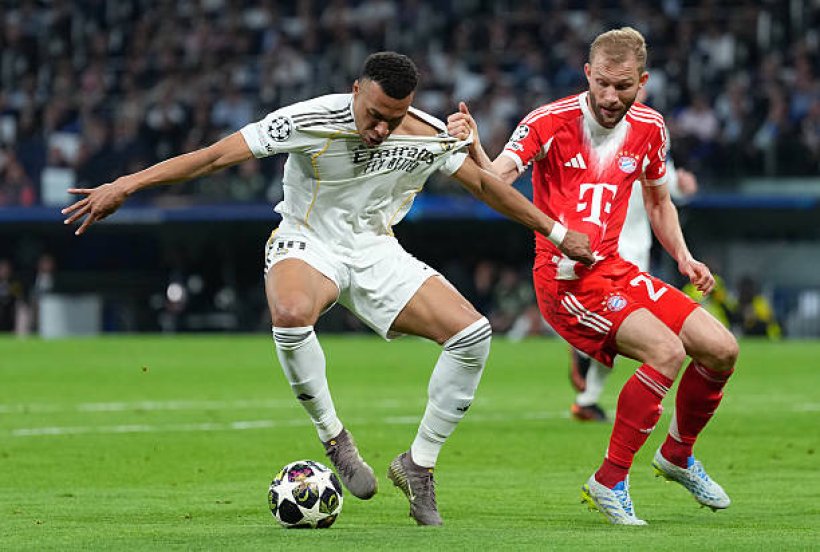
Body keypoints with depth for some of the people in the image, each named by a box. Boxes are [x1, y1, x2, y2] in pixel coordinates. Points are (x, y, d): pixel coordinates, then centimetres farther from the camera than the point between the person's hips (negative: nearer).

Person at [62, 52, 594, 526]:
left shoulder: (429, 137, -12)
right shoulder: (309, 121, -23)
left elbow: (485, 183, 6)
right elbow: (215, 156, -21)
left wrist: (557, 232, 12)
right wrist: (125, 185, -26)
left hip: (376, 251, 4)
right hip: (307, 244, -4)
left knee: (473, 333, -15)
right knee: (292, 313, -41)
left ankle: (419, 462, 1)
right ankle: (334, 437, -17)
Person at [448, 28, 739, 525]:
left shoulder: (649, 127, 5)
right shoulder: (550, 122, -13)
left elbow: (659, 201, 21)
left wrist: (684, 257, 8)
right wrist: (472, 150, -46)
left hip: (615, 269, 7)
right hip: (564, 277, -7)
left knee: (722, 350, -1)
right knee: (666, 350, -26)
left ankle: (678, 455, 26)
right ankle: (609, 482, -14)